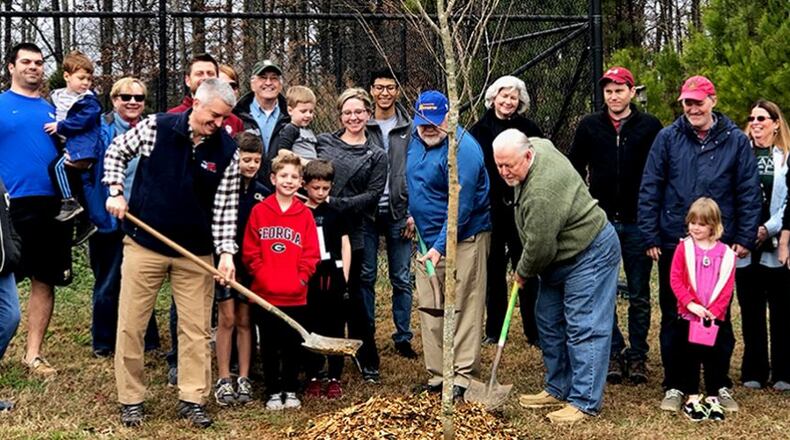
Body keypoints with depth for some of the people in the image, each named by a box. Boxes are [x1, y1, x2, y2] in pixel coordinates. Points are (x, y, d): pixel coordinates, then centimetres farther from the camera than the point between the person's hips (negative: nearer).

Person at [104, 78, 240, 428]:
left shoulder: (227, 150, -5)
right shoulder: (156, 127, -9)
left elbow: (226, 206, -4)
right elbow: (116, 152, 8)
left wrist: (226, 250, -14)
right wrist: (116, 191, -4)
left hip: (196, 253, 1)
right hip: (144, 244, -1)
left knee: (196, 329, 5)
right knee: (130, 325, 5)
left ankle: (192, 400, 19)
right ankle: (130, 400, 19)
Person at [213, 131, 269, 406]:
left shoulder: (263, 194, 5)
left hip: (250, 264, 3)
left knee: (244, 320, 8)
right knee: (227, 318, -1)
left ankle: (244, 379, 13)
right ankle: (223, 380, 6)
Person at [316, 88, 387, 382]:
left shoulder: (376, 156, 7)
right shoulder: (323, 142, 10)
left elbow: (372, 195, -3)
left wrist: (335, 203, -13)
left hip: (352, 233, -1)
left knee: (353, 294, 4)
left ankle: (368, 360, 18)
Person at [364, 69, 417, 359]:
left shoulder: (410, 128, 4)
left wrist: (414, 212, -4)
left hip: (399, 214, 0)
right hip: (367, 213, 0)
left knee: (402, 279, 5)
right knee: (366, 277, 5)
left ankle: (403, 337, 14)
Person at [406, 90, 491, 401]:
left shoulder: (462, 149, -20)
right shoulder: (416, 140, 7)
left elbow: (461, 206, -24)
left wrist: (440, 247, -25)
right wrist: (413, 214, 22)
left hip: (462, 238, -8)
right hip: (427, 238, 8)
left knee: (464, 309, -4)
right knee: (429, 308, 9)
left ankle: (464, 377, 2)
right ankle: (437, 374, 17)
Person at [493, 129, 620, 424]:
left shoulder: (541, 193, -33)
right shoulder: (537, 145, -2)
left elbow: (539, 247, -25)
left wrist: (523, 273, -4)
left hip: (590, 255, -11)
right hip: (562, 255, 11)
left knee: (583, 328, -10)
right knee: (548, 322, 14)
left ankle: (584, 403, -7)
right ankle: (558, 390, 23)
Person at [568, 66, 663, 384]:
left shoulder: (650, 127, 0)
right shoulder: (589, 126, 5)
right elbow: (575, 169, 12)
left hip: (638, 224, -1)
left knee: (639, 296, 6)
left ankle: (637, 355, 16)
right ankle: (614, 353, 15)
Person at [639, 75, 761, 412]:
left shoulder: (736, 141, 1)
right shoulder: (667, 138, 0)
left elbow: (749, 192, 2)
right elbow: (649, 189, -1)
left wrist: (745, 238, -3)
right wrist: (650, 237, -5)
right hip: (673, 243, 0)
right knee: (673, 317, 7)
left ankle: (720, 385, 23)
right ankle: (674, 386, 18)